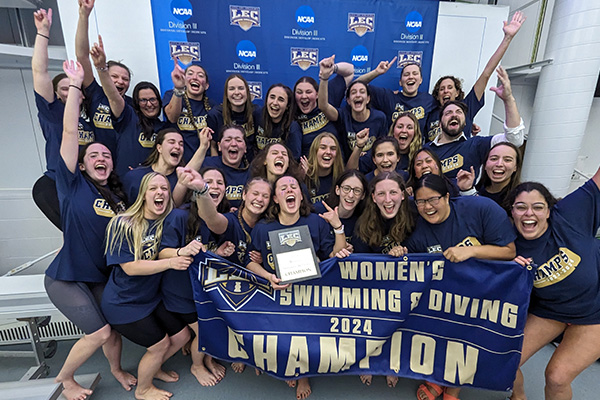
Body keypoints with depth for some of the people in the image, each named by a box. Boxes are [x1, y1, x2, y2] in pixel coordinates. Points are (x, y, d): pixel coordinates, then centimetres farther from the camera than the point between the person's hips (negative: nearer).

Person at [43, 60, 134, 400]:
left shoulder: (119, 194, 2)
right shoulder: (73, 184, -10)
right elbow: (70, 131, -17)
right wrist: (75, 84, -16)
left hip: (102, 276, 4)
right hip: (66, 277, -4)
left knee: (114, 327, 10)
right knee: (100, 332, -3)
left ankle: (117, 369, 41)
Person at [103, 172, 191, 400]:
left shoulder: (168, 223, -6)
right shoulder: (122, 225, -21)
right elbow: (130, 267, -25)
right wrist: (170, 262, -33)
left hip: (153, 297, 6)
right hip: (124, 303, -6)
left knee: (182, 335, 12)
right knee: (160, 344, 3)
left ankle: (153, 368, 43)